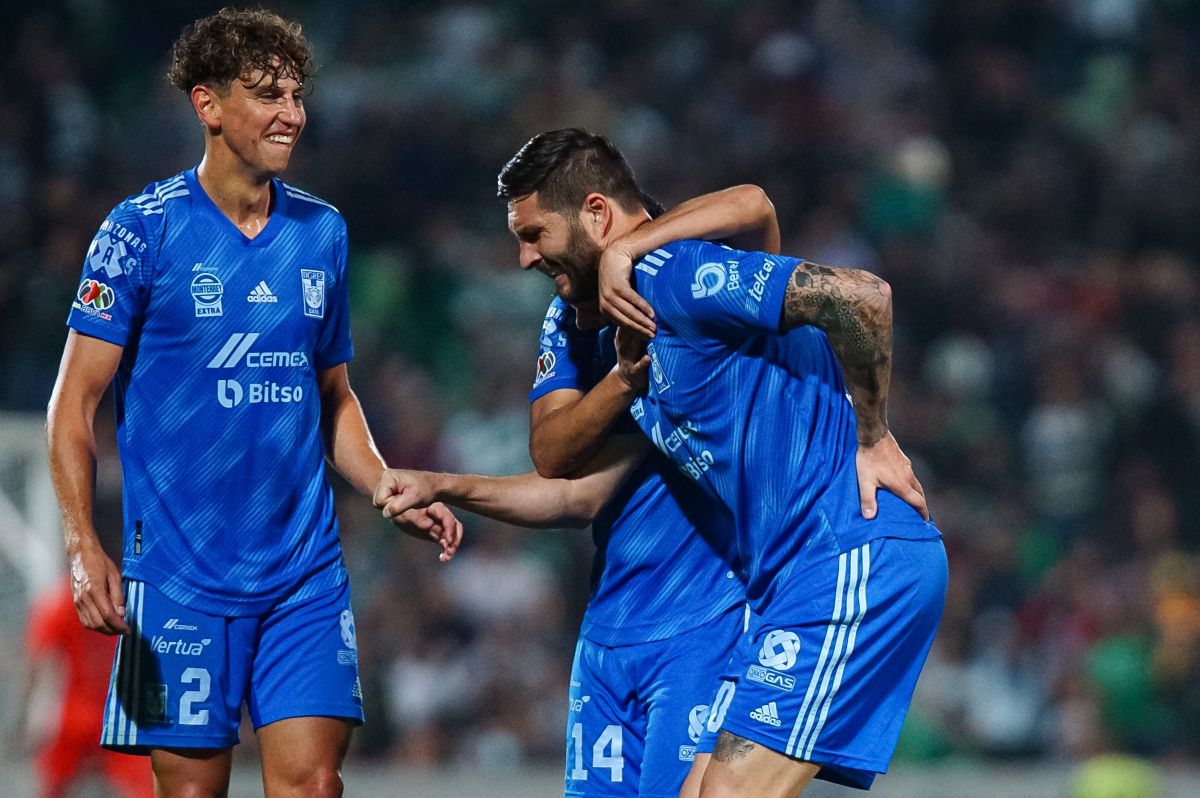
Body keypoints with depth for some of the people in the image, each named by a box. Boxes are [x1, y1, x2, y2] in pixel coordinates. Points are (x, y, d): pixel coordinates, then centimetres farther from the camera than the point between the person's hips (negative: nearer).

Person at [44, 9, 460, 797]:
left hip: (308, 574, 4)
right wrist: (84, 545, -15)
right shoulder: (143, 229, -4)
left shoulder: (322, 231, 10)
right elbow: (75, 400, -4)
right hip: (180, 576, -4)